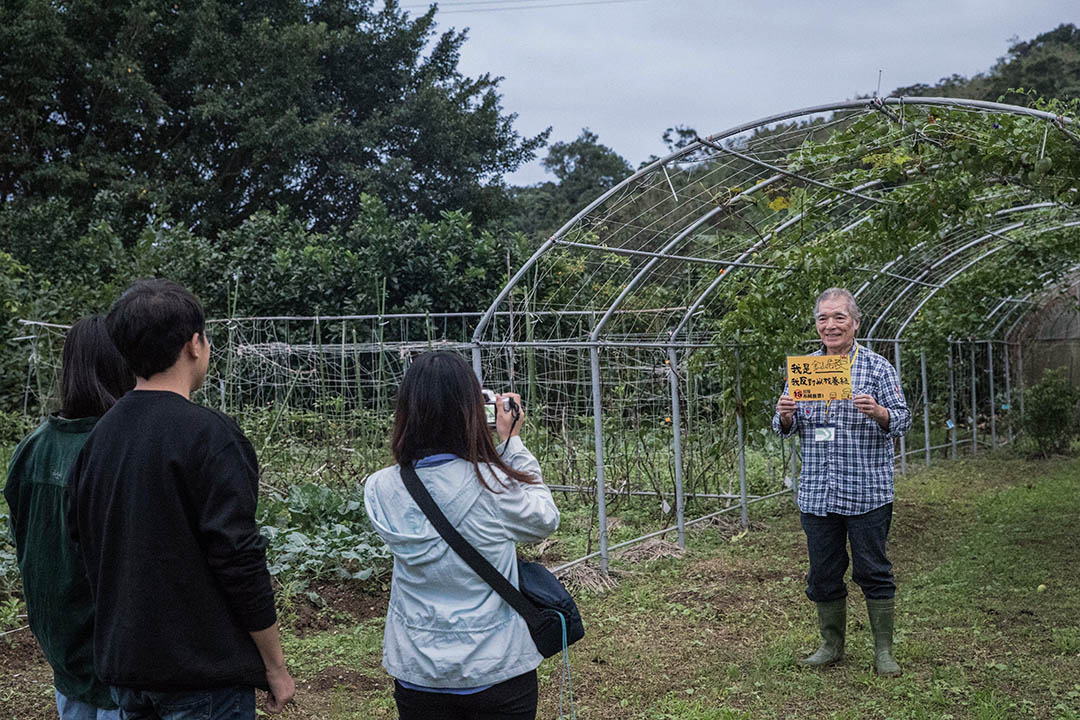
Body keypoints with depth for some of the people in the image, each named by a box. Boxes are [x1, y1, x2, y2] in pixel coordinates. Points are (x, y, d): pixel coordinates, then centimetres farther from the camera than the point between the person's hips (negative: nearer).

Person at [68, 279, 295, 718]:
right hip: (203, 674, -7)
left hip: (122, 670, 7)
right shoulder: (209, 435, -17)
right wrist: (275, 667, -9)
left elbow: (90, 551, 11)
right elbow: (239, 560, -19)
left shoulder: (98, 436, 4)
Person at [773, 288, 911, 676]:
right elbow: (785, 428, 11)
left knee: (873, 571, 3)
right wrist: (785, 415, -12)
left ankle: (883, 651, 17)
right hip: (817, 492, 3)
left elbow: (902, 420, -4)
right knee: (823, 572, 11)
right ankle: (831, 645, 27)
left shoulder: (877, 367, -1)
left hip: (867, 491, -3)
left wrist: (877, 412, -24)